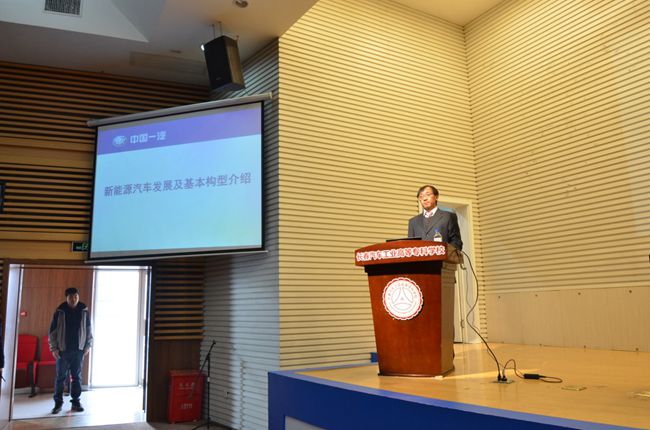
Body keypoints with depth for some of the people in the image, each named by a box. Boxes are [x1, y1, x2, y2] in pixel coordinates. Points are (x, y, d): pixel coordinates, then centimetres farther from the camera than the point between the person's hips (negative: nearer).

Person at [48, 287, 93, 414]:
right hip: (63, 350, -1)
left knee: (76, 377, 6)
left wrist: (88, 346, 3)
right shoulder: (60, 311, -3)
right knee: (60, 377, 3)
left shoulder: (84, 311, 2)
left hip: (79, 350, 1)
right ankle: (58, 403, 13)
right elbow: (53, 331, 0)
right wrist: (54, 348, -5)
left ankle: (76, 402, 14)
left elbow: (89, 330, 8)